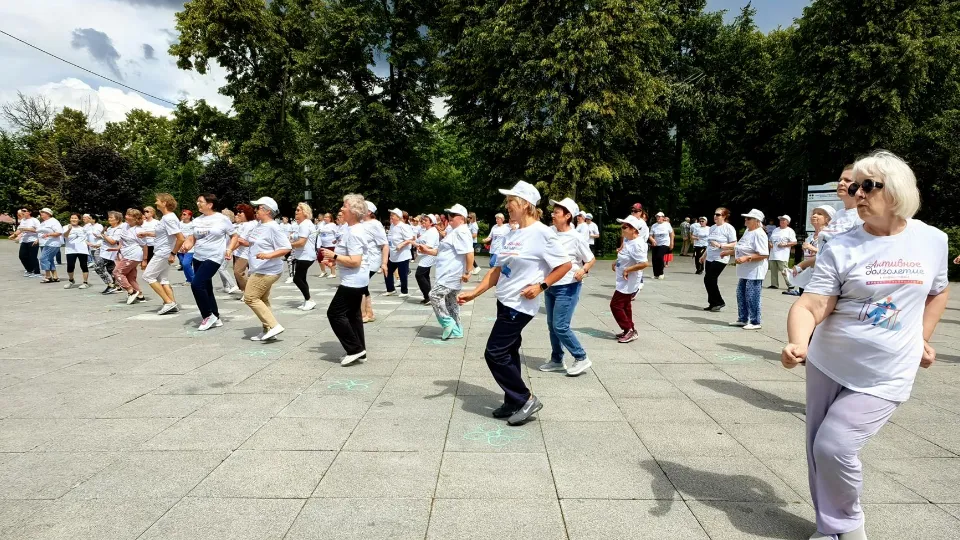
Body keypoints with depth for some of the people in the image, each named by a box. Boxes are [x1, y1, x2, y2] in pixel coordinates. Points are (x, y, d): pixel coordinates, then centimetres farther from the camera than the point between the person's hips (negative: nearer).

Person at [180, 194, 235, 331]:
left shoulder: (222, 219, -6)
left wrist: (229, 249, -13)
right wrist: (186, 245, -8)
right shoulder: (197, 220, 9)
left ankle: (209, 316, -3)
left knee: (196, 284, -18)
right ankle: (215, 318, 22)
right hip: (198, 258, 7)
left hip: (214, 258, -7)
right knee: (206, 289, 10)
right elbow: (192, 238, 13)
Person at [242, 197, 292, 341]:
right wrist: (244, 242, 6)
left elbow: (287, 248, -23)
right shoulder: (257, 225, 10)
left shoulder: (273, 227, -18)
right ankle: (268, 330, 20)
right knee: (262, 300, 13)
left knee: (250, 298, -10)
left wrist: (269, 255, -31)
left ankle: (273, 326, -9)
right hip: (259, 270, 10)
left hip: (267, 271, -10)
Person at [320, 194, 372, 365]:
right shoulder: (353, 228, 10)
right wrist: (334, 260, 10)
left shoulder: (354, 232, -23)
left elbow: (355, 261, -29)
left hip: (353, 281, -11)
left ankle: (355, 349, 0)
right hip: (356, 280, 11)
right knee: (353, 314, 14)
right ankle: (359, 351, 20)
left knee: (335, 313, -4)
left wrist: (334, 256, -20)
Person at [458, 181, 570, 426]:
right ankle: (513, 402, 26)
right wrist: (473, 293, 7)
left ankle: (526, 399, 7)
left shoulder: (541, 233, -14)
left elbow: (565, 264, -11)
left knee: (495, 354, -6)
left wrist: (541, 286, -16)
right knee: (508, 353, 13)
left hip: (520, 305, -8)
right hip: (504, 302, 8)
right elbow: (497, 270, 12)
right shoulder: (511, 234, 9)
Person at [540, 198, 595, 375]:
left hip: (567, 288, -7)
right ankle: (556, 360, 28)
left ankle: (581, 358, 8)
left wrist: (583, 270, -24)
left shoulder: (576, 237, -15)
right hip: (550, 286, 7)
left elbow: (591, 259, -5)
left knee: (560, 326, -9)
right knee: (552, 325, 14)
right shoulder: (550, 231, 1)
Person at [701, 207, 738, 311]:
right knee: (709, 280, 5)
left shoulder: (729, 228, -9)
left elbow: (734, 245, -13)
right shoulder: (712, 228, 13)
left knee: (709, 279, -13)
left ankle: (719, 302, 2)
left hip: (720, 259, -7)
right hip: (709, 259, 7)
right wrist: (704, 255, 20)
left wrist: (720, 245, -22)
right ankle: (713, 304, 15)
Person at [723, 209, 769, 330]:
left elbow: (763, 255, -22)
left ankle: (755, 322, 7)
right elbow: (740, 247, 26)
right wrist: (728, 251, 22)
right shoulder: (747, 231, 13)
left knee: (752, 297, -3)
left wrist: (746, 258, -26)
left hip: (754, 272, -10)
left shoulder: (759, 234, -16)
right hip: (745, 271, 10)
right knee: (741, 295, 15)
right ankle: (742, 319, 26)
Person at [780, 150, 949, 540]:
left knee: (835, 447, -11)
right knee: (818, 450, 10)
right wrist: (798, 344, -35)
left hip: (886, 376, -1)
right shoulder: (840, 248, -8)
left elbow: (937, 292, 17)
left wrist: (923, 339, 10)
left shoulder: (932, 240, -1)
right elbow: (810, 306, -17)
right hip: (828, 366, 1)